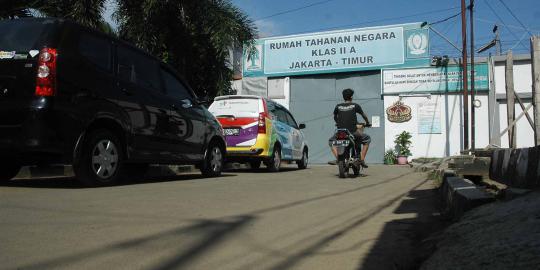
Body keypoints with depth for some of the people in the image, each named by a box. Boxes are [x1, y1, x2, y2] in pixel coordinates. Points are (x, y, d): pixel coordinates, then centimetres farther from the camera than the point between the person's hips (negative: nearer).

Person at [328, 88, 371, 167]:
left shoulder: (338, 106, 10)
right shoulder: (355, 105, 5)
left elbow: (335, 117, 26)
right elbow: (364, 115, 17)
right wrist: (368, 123, 36)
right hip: (353, 131, -1)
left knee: (331, 141, 27)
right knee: (367, 139, 21)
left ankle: (337, 158, 3)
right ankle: (362, 159, 10)